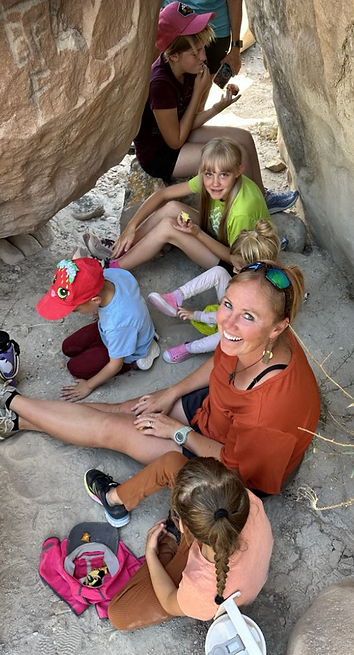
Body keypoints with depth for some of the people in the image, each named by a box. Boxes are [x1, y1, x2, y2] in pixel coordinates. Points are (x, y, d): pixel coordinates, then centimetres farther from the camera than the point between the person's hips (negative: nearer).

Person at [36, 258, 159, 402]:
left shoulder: (118, 324, -45)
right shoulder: (107, 275, -31)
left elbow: (115, 365, -27)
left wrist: (89, 386, -11)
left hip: (125, 353, -7)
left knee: (75, 368, 2)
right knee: (68, 348, 10)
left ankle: (133, 362, 4)